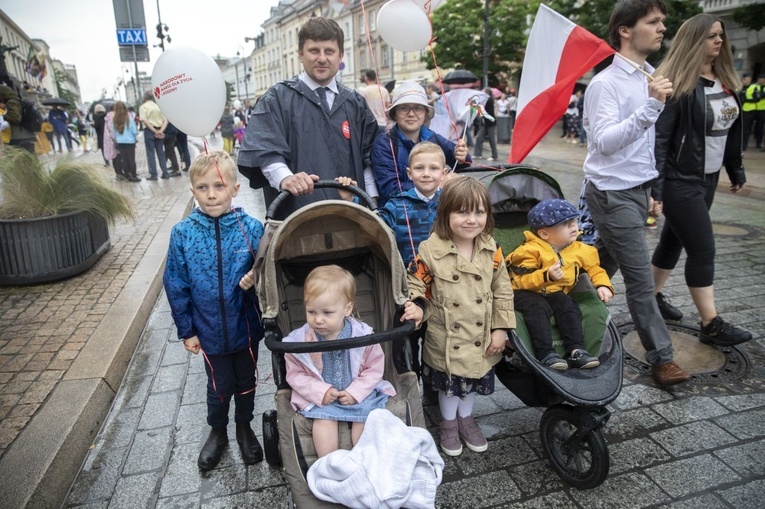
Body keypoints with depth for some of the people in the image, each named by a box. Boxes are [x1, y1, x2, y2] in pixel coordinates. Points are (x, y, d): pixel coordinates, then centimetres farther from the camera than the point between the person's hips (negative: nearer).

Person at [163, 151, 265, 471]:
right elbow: (176, 286, -3)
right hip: (210, 331, 0)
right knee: (219, 386, 18)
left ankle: (244, 427, 47)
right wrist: (186, 330, -1)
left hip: (246, 327, 0)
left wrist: (254, 280, -26)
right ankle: (217, 432, 45)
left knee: (246, 381, 20)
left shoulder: (251, 228, -15)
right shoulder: (183, 234, -11)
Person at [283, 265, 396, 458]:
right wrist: (319, 391, -17)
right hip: (319, 397, 0)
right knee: (323, 419, -23)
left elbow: (374, 368, -5)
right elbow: (295, 374, -4)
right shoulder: (298, 340, -13)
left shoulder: (363, 335, -15)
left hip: (359, 394, 0)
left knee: (365, 416, -19)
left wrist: (356, 391, -15)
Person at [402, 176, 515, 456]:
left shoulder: (491, 249, -8)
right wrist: (416, 305, -27)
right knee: (449, 382, 18)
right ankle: (448, 423, 45)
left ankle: (466, 418, 51)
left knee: (474, 380, 23)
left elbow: (502, 291, -1)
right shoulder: (431, 249, -19)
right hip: (446, 339, -3)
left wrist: (501, 328, -2)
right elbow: (416, 282, -8)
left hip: (482, 338, 3)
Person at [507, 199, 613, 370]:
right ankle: (546, 354, -33)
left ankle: (576, 350, -18)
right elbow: (521, 280, -23)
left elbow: (595, 268, 18)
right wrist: (547, 276, -35)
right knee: (538, 307, -32)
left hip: (554, 293, 5)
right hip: (526, 293, -5)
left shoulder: (580, 250, 4)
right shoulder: (532, 250, -17)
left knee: (569, 305, -21)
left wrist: (603, 285, 0)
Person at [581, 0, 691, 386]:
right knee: (641, 278, -4)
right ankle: (661, 358, 8)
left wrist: (647, 191, 20)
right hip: (613, 195, -8)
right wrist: (651, 106, -30)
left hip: (636, 191, 8)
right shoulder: (606, 83, -13)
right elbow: (605, 142, -25)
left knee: (602, 267, 16)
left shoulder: (648, 78, 14)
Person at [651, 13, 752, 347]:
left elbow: (732, 129, 18)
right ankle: (711, 325, 5)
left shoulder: (725, 81, 11)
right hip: (679, 180, -8)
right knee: (702, 248, -5)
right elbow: (659, 136, -20)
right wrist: (653, 187, -25)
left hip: (708, 178, 8)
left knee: (674, 239, 15)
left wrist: (736, 170, 19)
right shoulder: (678, 83, -15)